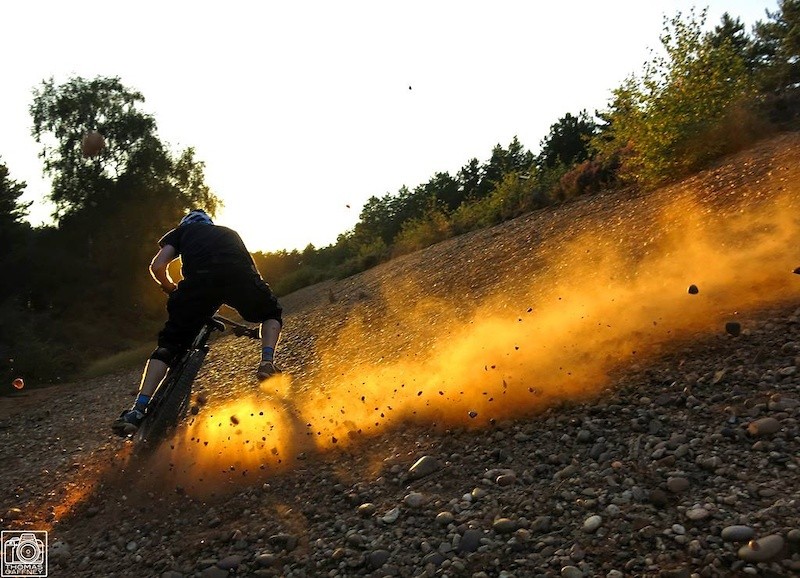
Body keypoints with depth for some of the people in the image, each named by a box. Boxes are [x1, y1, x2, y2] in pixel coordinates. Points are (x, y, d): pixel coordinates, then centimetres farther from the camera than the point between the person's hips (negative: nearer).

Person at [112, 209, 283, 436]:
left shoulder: (183, 230, 33)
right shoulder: (230, 232, 43)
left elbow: (157, 267, 18)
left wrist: (174, 291, 36)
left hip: (201, 279, -1)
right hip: (241, 276, 2)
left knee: (168, 344, 11)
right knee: (272, 314, 29)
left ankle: (138, 410, -2)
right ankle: (267, 362, 4)